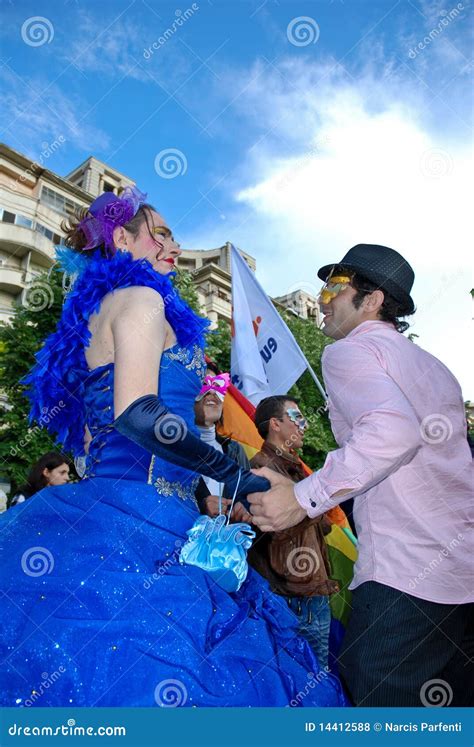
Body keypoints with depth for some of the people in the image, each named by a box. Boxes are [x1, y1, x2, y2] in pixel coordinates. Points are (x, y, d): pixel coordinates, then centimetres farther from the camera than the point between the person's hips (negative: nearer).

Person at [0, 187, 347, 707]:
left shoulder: (94, 313, 22)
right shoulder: (140, 297, -6)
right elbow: (137, 412, -22)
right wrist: (236, 477, -14)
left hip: (99, 504, 10)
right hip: (137, 518, -10)